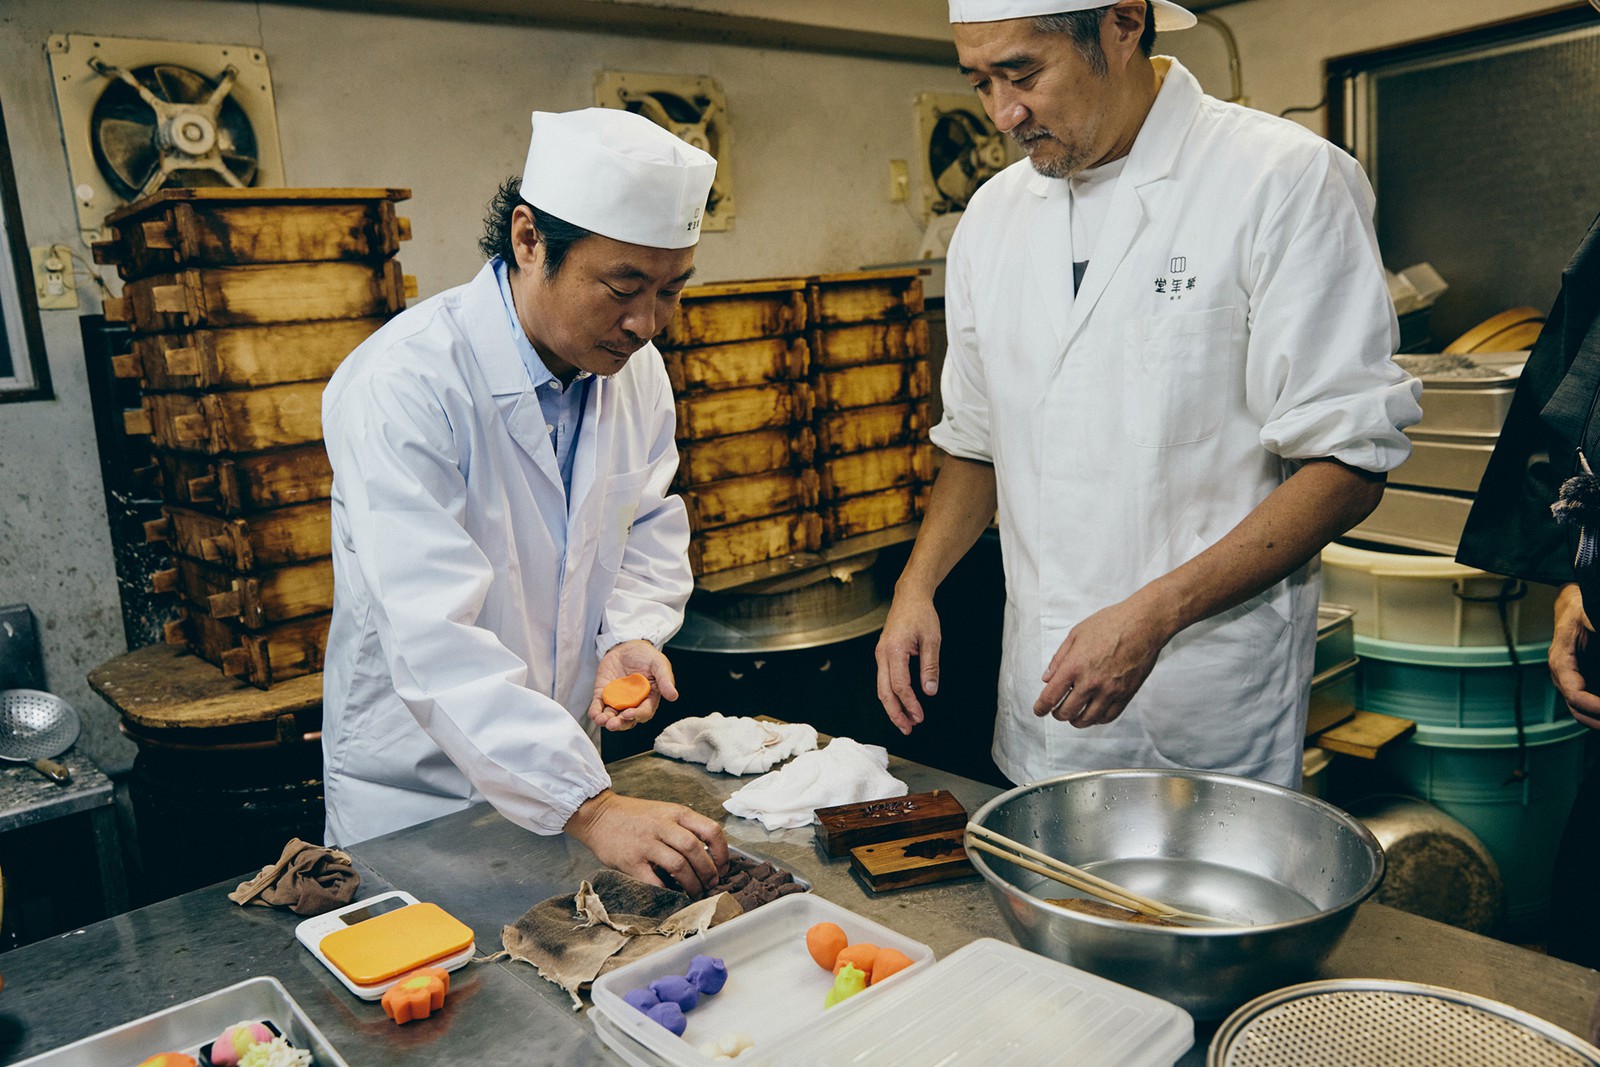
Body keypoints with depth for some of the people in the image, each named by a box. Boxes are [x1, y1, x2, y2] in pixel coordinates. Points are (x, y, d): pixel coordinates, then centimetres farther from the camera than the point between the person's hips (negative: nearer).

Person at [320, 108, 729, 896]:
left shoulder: (635, 365, -6)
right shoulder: (402, 383, -28)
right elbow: (436, 638, -35)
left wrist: (632, 634, -14)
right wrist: (589, 807, -39)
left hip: (566, 763, 6)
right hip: (416, 786, -6)